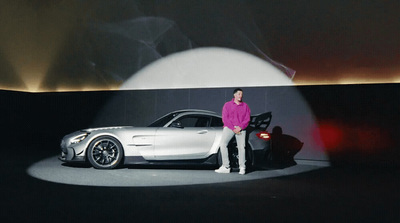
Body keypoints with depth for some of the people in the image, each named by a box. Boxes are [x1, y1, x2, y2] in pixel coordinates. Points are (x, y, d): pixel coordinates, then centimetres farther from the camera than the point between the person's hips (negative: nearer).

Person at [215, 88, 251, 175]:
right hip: (229, 128, -1)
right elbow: (225, 118, 3)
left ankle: (242, 168, 0)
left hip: (241, 129, 1)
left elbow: (247, 119, 7)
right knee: (222, 144, -18)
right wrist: (233, 128, -9)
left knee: (241, 147, -10)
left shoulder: (245, 106, 14)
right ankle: (226, 167, -15)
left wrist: (240, 127, -10)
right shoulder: (227, 105, 11)